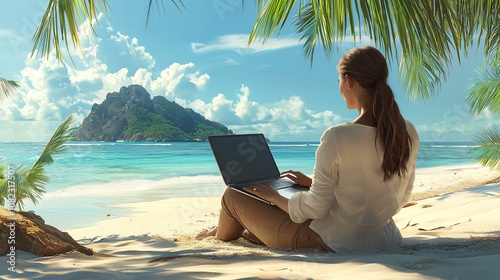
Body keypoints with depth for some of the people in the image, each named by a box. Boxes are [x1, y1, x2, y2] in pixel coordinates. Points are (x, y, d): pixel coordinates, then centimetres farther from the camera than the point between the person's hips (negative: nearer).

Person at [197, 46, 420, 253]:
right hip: (380, 239, 7)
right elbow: (401, 197, 7)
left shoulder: (336, 138, -26)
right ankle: (249, 232, 53)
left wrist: (274, 196, 2)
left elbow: (315, 208, -20)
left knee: (233, 195, 14)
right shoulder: (409, 133, -6)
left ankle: (222, 235, 48)